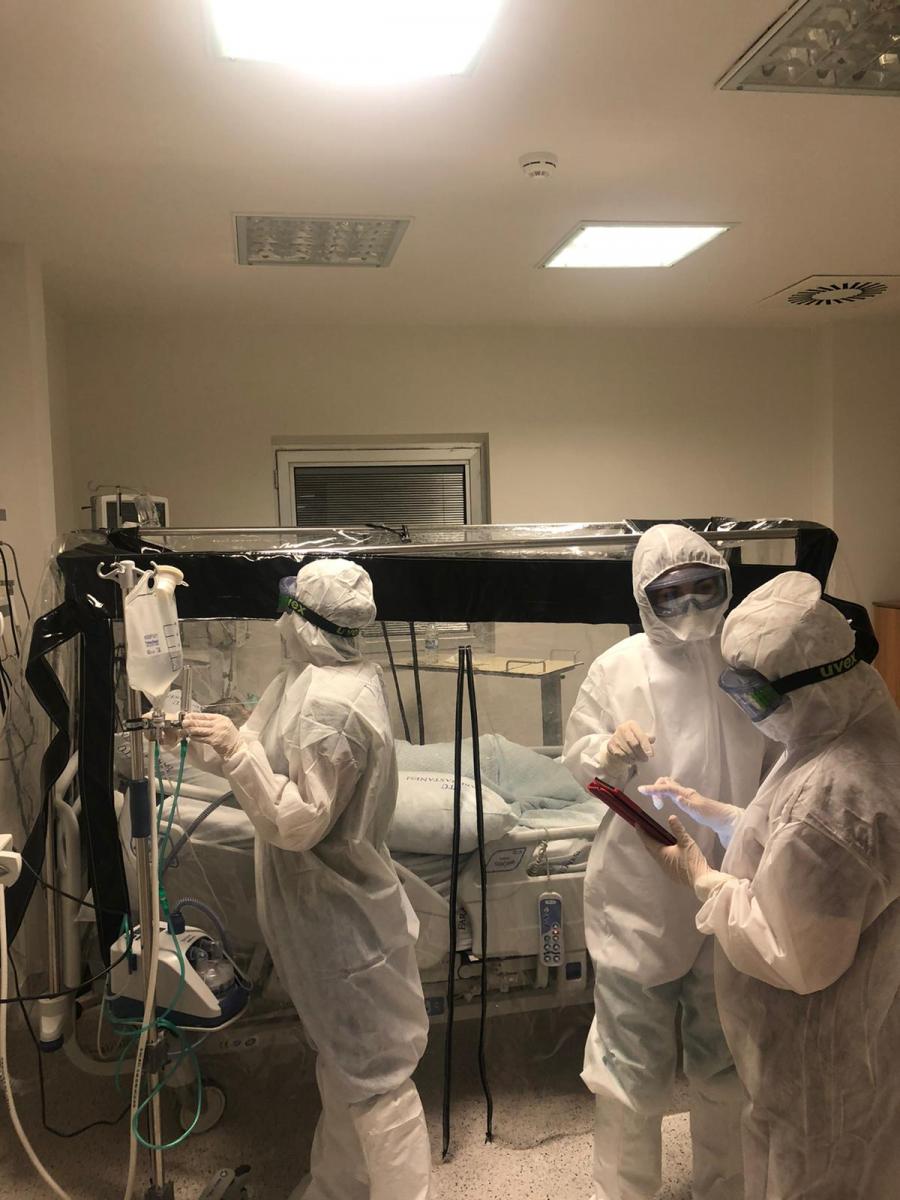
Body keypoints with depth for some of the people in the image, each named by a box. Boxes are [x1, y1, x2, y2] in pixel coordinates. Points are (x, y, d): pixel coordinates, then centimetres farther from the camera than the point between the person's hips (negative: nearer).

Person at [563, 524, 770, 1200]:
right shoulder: (617, 669, -9)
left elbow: (780, 763, 5)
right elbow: (578, 763, -1)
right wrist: (609, 752, -22)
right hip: (639, 894, -1)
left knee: (726, 1064, 22)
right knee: (633, 1066, 13)